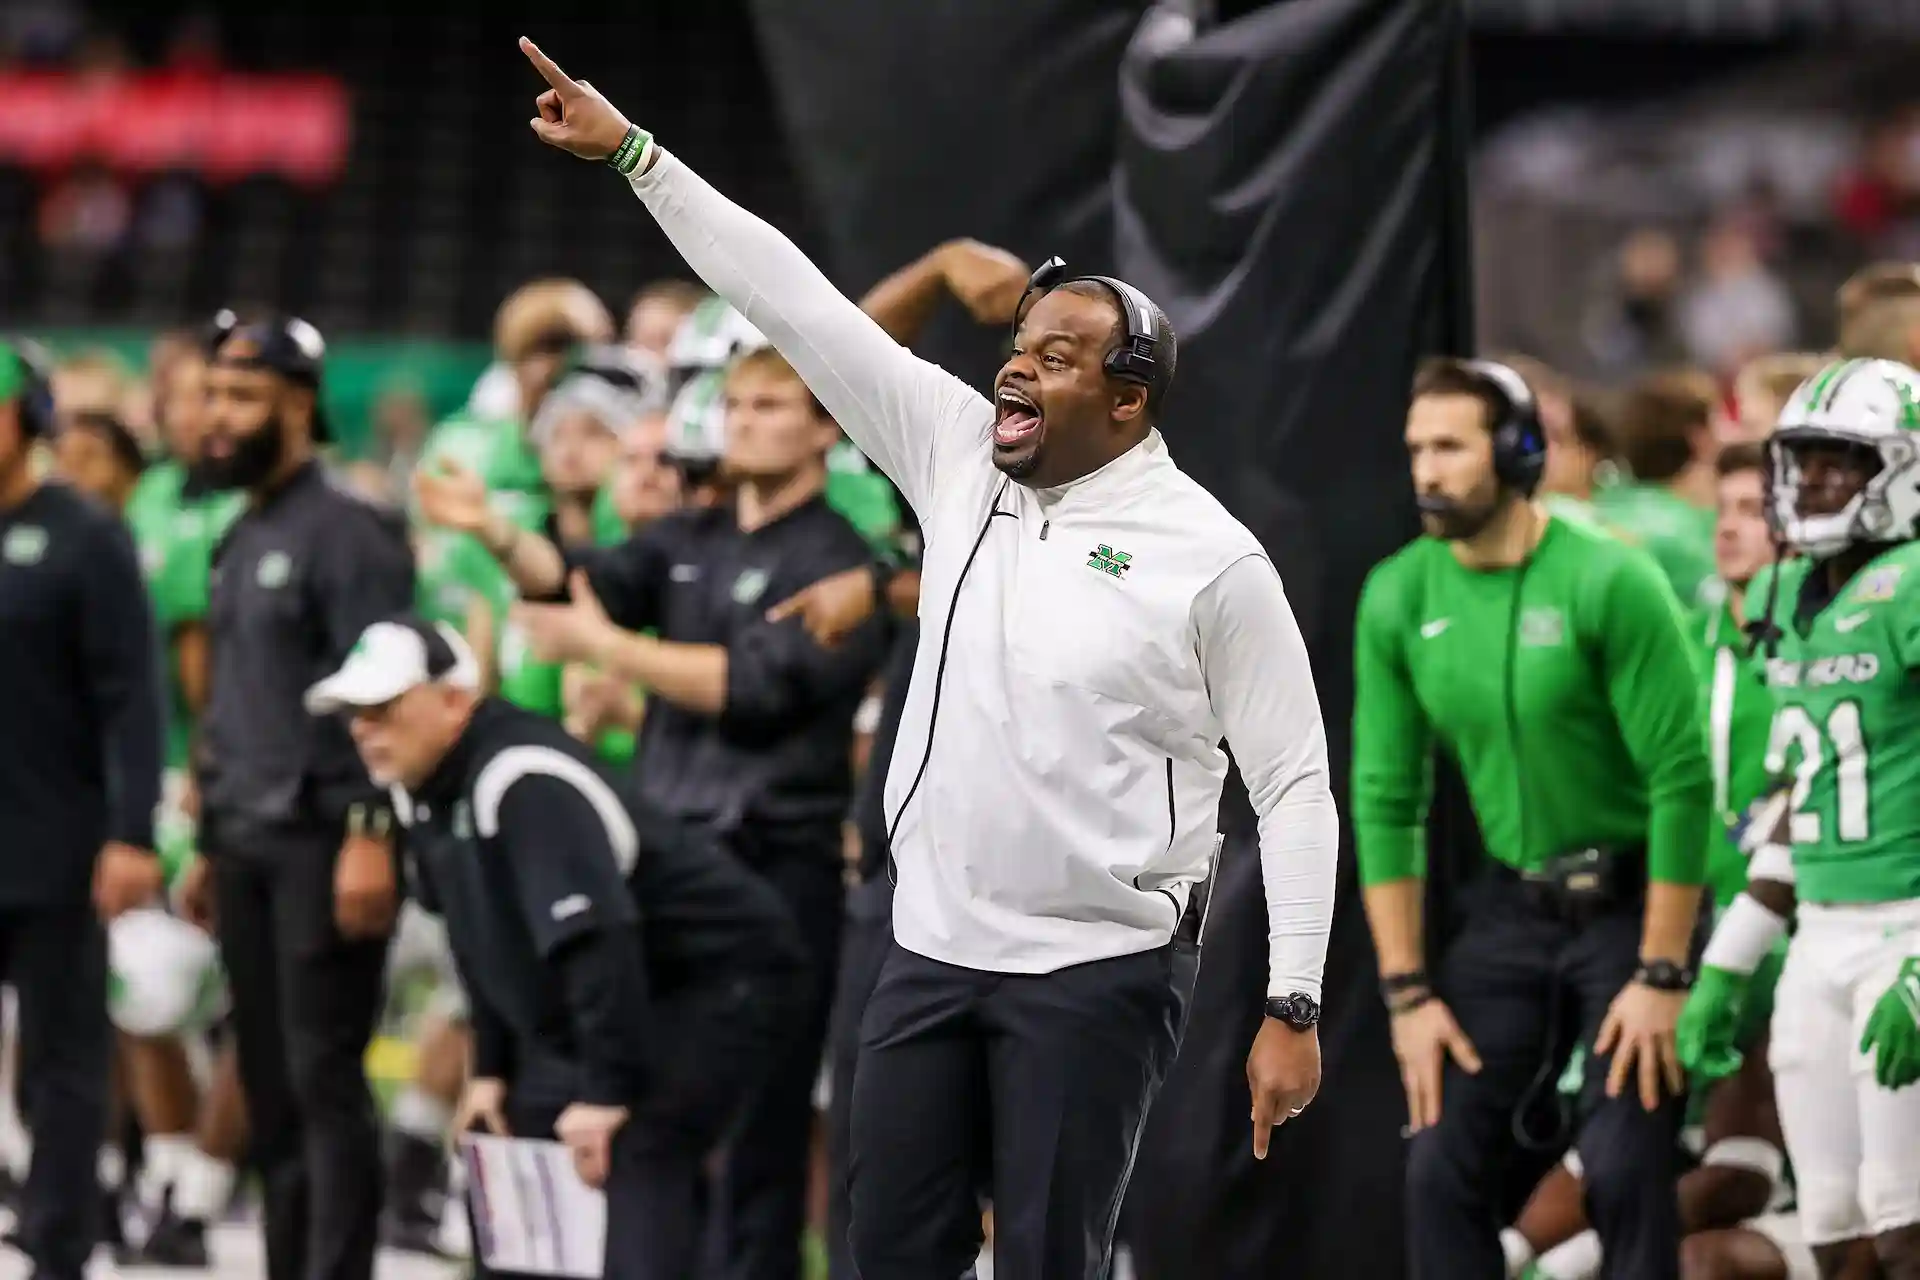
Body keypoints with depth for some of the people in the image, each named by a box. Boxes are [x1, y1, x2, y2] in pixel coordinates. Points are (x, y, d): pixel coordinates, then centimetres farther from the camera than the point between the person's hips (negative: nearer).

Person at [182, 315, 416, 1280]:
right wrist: (209, 846, 21)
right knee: (268, 1083, 9)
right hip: (247, 847, 8)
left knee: (323, 1078, -9)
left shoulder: (347, 534, -9)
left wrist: (371, 834, -22)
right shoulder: (241, 541, 18)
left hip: (321, 842, -8)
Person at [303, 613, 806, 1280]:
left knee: (635, 1162, -26)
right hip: (585, 1007, 11)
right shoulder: (422, 791, 2)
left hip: (716, 980, -11)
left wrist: (607, 1092, -33)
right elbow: (484, 943, 14)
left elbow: (598, 942, -35)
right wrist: (492, 1069, 10)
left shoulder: (525, 785, -29)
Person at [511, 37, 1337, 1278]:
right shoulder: (962, 457, 6)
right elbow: (800, 305, 5)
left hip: (1095, 979, -6)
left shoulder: (1211, 557, -9)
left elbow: (1295, 784, -7)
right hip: (931, 958, 6)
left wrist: (1294, 1007, -13)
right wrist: (631, 151, 3)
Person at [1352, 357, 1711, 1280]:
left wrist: (1661, 978, -17)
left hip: (1633, 902, -5)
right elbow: (1386, 798, 3)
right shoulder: (1398, 598, -1)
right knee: (1443, 1166, -3)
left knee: (1624, 1171, -12)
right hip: (1511, 909, 5)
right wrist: (1406, 990, -1)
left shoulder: (1608, 583, -16)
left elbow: (1682, 780, -16)